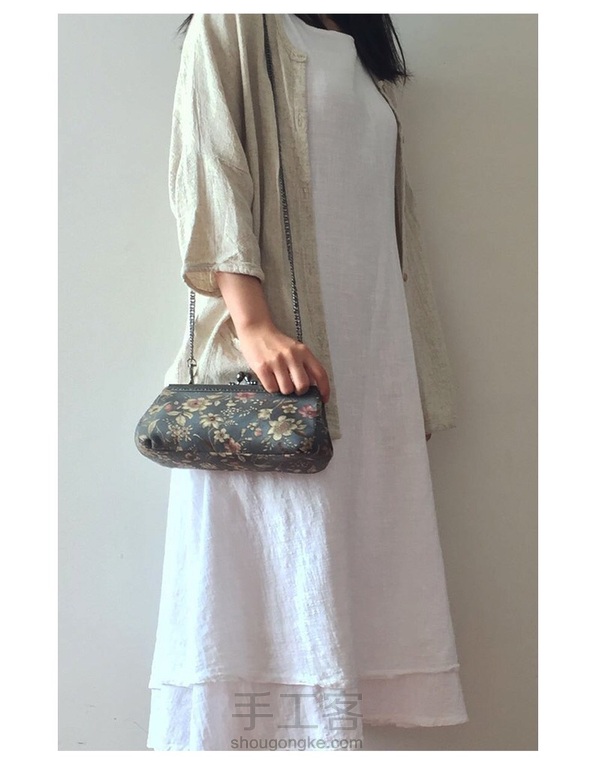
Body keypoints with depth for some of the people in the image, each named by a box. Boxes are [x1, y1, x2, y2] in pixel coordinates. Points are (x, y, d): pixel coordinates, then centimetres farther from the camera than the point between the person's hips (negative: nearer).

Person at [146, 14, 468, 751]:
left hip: (370, 352, 7)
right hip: (276, 349, -6)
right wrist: (253, 322, -21)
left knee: (360, 574, 1)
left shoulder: (362, 57, 27)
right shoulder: (236, 22, 9)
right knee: (276, 574, -10)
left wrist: (417, 386, 13)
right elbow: (207, 166, -7)